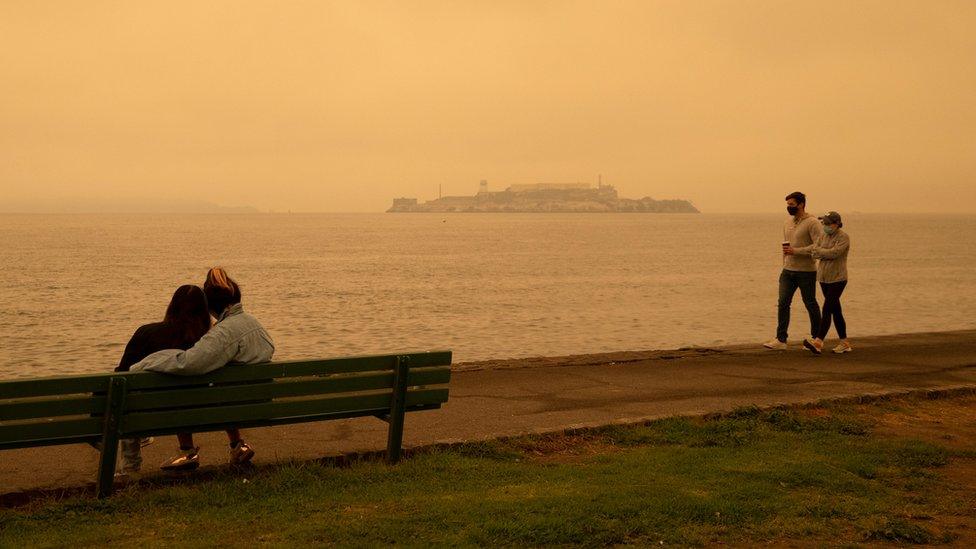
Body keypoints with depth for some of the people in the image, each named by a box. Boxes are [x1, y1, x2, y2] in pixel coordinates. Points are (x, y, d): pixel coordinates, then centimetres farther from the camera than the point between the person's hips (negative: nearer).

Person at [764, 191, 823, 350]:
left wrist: (796, 251, -23)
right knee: (783, 303, -3)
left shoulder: (812, 222, -11)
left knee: (810, 304, 5)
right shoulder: (788, 223, 13)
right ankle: (780, 340, -3)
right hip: (788, 270, 7)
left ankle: (816, 338, 18)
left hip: (806, 271, -7)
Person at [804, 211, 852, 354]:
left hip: (837, 279, -7)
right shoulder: (823, 237, 12)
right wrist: (828, 253, -14)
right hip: (824, 278, 7)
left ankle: (818, 342, -26)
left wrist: (819, 251, -8)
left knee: (827, 310, -16)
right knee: (835, 311, 11)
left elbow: (833, 253, -22)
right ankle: (845, 343, 19)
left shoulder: (843, 237, -9)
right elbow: (815, 252, 0)